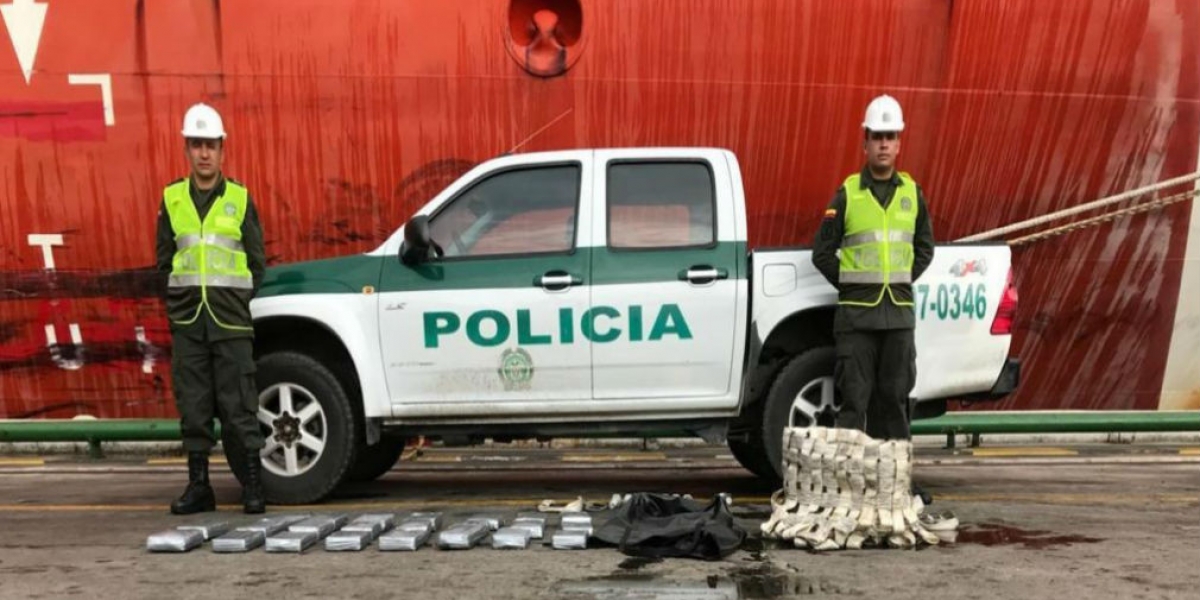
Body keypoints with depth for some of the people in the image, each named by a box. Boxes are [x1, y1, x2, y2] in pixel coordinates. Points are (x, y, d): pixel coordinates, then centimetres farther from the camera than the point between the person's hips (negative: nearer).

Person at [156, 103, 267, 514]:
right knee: (193, 406, 6)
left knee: (240, 404, -2)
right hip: (187, 323, 2)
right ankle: (198, 486, 16)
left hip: (232, 322, -2)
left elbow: (257, 262, 7)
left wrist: (240, 304, 0)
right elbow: (164, 261, 14)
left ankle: (253, 485, 6)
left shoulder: (240, 199, 5)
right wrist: (176, 303, 6)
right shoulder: (172, 199, 10)